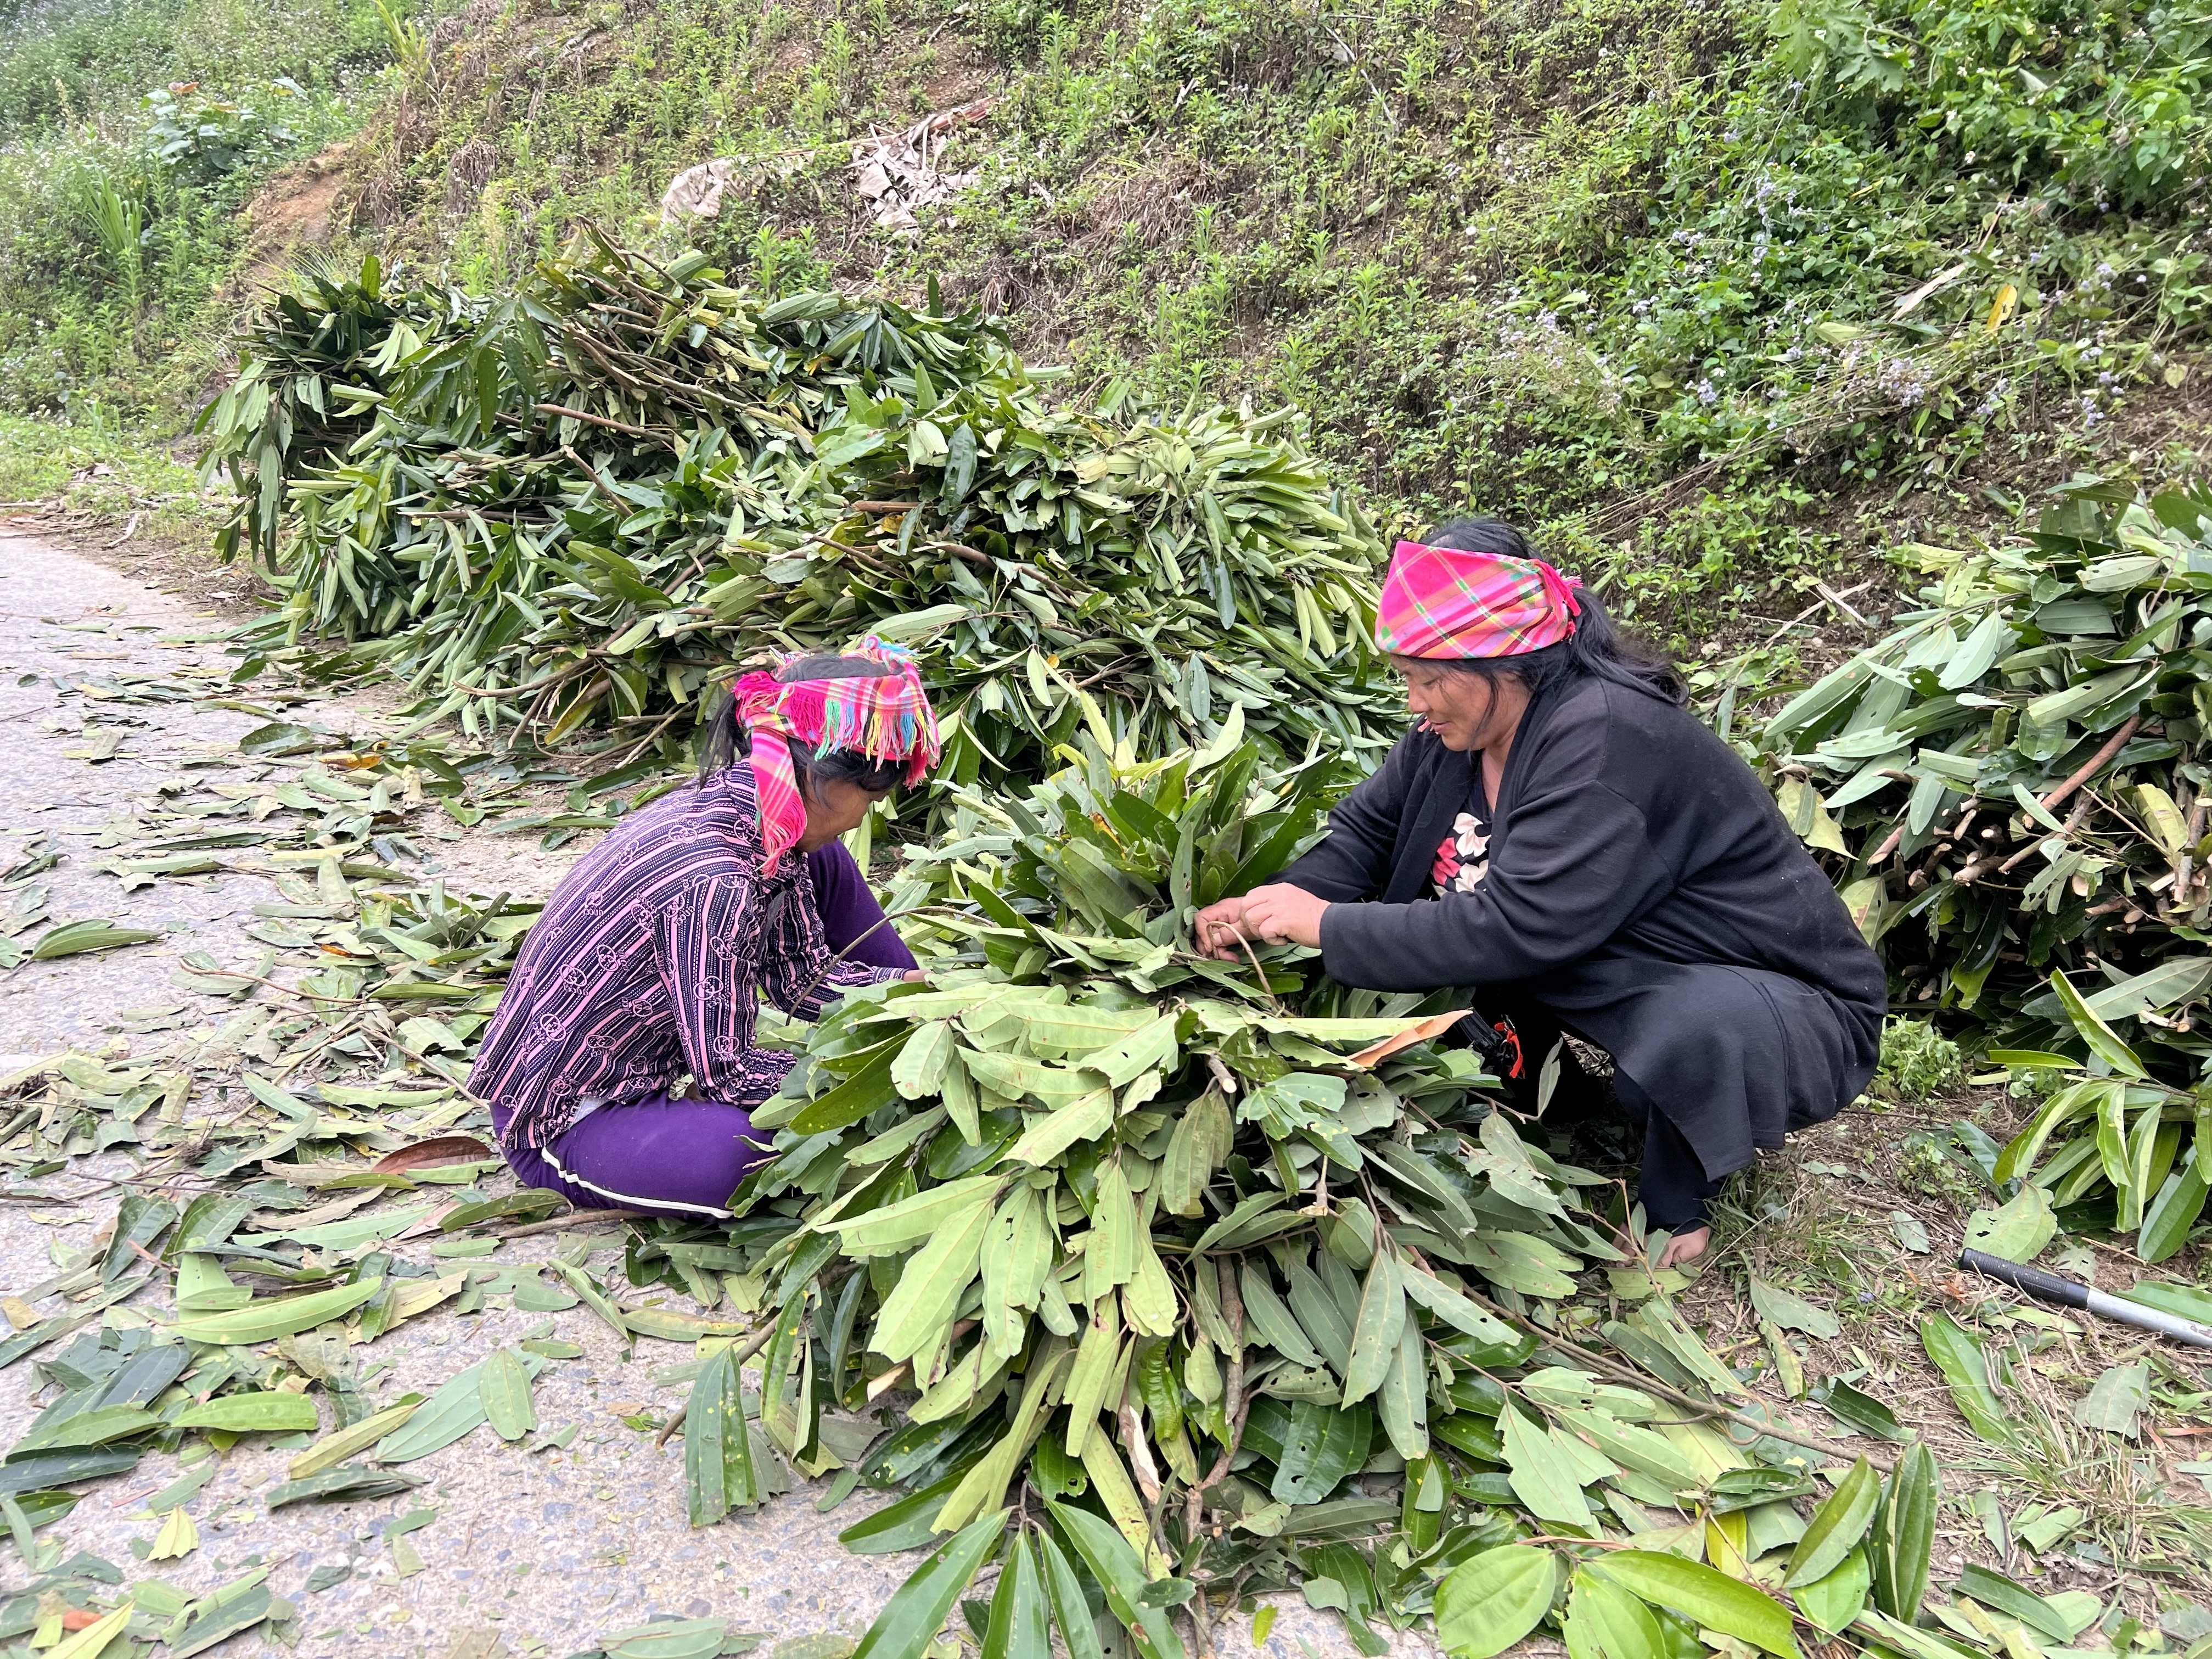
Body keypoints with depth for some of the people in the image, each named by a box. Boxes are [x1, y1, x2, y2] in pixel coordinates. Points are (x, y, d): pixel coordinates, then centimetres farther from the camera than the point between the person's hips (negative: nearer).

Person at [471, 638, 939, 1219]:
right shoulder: (713, 881, -33)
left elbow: (802, 974, 0)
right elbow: (728, 1073, -24)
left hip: (641, 1054, 9)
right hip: (556, 1129, -8)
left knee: (822, 865, 2)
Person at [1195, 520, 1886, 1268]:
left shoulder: (1607, 740, -31)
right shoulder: (1462, 726, -6)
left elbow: (1514, 926, -36)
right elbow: (1367, 831, -3)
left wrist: (1329, 925, -30)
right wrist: (1277, 904, -21)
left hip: (1790, 1011, -7)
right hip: (1624, 968, 7)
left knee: (1699, 1025, -39)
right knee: (1435, 920, -6)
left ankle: (1678, 1205, -8)